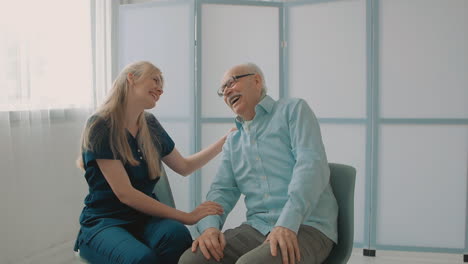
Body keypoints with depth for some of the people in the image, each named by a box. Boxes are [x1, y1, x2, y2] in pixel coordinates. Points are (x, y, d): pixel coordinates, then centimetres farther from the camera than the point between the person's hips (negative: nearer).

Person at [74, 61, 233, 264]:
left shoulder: (151, 126, 7)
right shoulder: (101, 127, -13)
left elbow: (184, 166, 20)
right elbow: (125, 194, -18)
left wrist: (226, 139, 14)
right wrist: (187, 216, -18)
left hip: (144, 217, 5)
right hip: (104, 221, -4)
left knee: (177, 234, -31)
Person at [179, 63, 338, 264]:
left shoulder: (293, 110, 2)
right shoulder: (233, 142, 20)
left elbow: (311, 164, -12)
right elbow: (222, 190, 13)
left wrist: (287, 224, -23)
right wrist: (210, 226, -9)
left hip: (307, 226, -5)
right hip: (257, 227, 5)